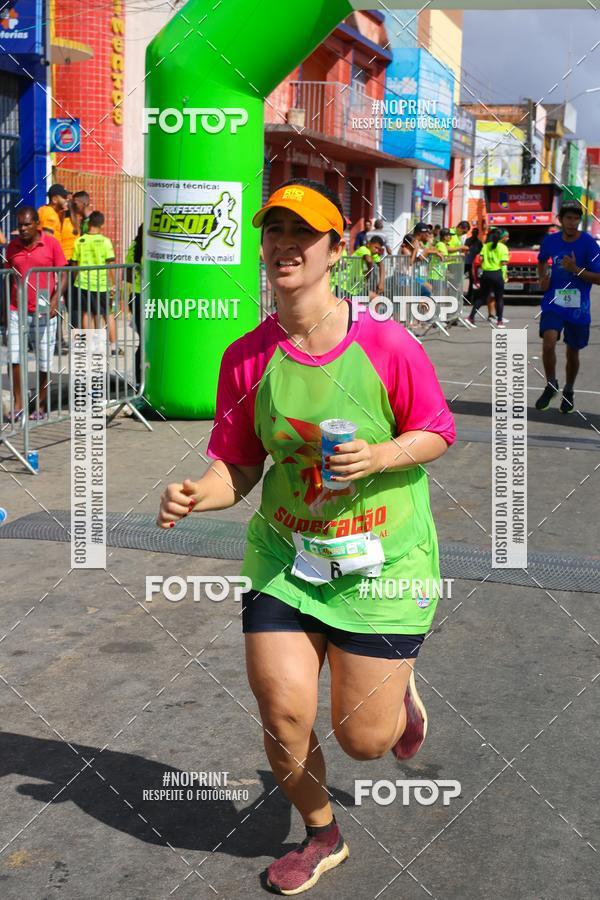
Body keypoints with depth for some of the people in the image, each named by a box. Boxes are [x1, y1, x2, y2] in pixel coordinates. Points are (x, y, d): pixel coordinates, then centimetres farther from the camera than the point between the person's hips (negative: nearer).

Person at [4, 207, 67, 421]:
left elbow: (63, 274, -3)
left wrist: (55, 300, -16)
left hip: (43, 312, -2)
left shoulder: (51, 243, -3)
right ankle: (18, 404, 4)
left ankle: (42, 407, 18)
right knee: (14, 358, -6)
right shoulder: (12, 246, 6)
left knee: (44, 362, 5)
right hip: (17, 311, 2)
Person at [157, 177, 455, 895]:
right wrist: (195, 496, -20)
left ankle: (399, 688, 42)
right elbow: (239, 465, 1)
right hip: (285, 552, 3)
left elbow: (436, 432, -3)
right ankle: (321, 836, 31)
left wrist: (374, 458, -22)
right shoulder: (247, 357, -5)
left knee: (363, 737, 2)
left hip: (381, 558, -2)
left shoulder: (386, 344, -14)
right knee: (282, 714, 0)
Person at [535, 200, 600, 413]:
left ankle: (569, 391, 35)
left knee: (573, 352, 11)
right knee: (548, 344, -19)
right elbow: (542, 261, 23)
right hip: (553, 302, 1)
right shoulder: (550, 240, 0)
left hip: (578, 307, -1)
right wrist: (542, 278, 4)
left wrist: (575, 269, -24)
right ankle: (551, 385, 5)